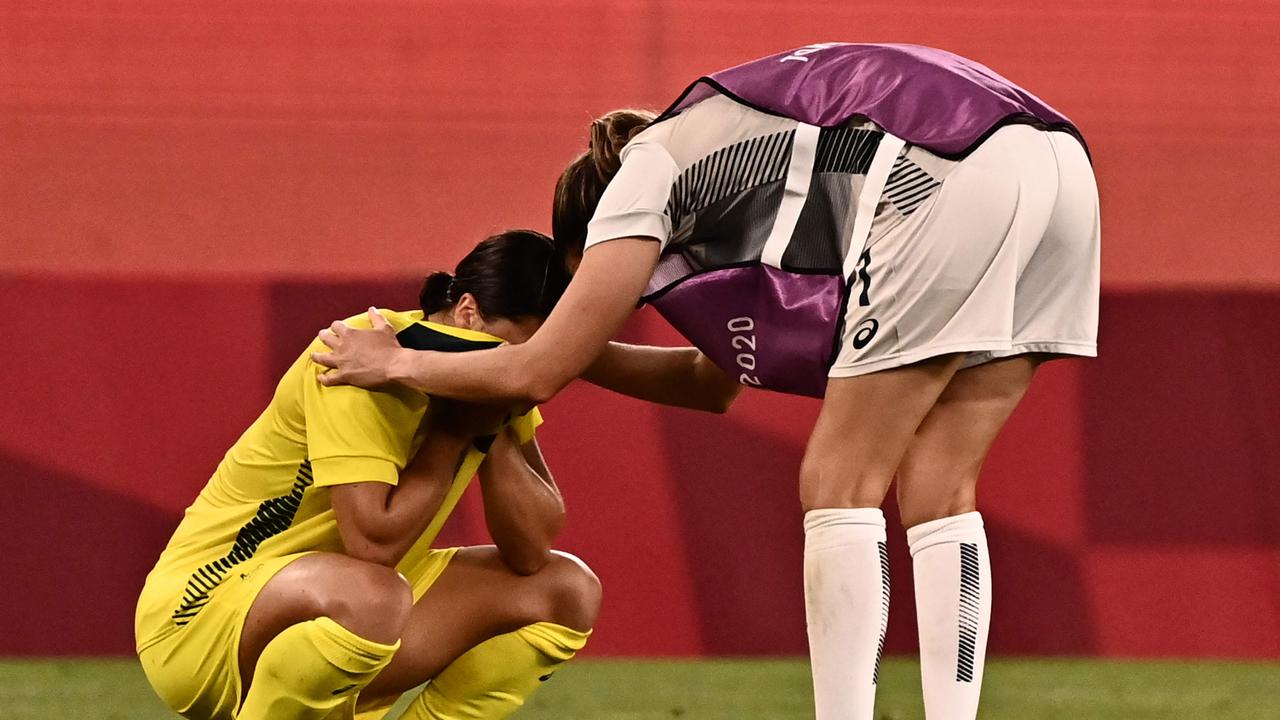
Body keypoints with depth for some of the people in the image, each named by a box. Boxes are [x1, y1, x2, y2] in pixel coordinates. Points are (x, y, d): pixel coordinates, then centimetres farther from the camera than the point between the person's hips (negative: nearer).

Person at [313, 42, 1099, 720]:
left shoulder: (645, 175, 13)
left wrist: (399, 362, 25)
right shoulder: (732, 165, 36)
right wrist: (573, 346, 39)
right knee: (937, 492, 11)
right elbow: (714, 380, 42)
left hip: (950, 176, -8)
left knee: (841, 486, 2)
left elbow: (537, 372, 11)